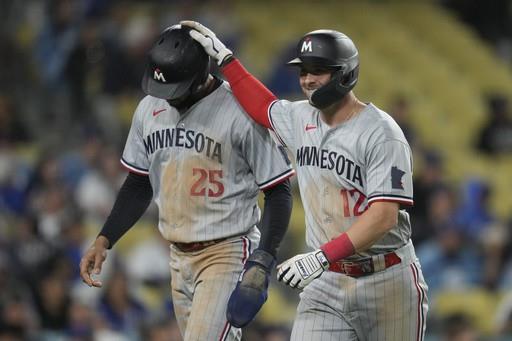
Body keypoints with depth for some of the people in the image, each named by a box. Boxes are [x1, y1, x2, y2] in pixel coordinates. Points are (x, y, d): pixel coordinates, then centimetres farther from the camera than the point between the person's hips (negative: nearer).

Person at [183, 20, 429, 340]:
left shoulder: (380, 132, -15)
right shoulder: (301, 119, 8)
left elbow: (384, 217, -24)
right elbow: (264, 106, 33)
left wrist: (322, 256, -32)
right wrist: (223, 56, 29)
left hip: (386, 281, -5)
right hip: (326, 281, 5)